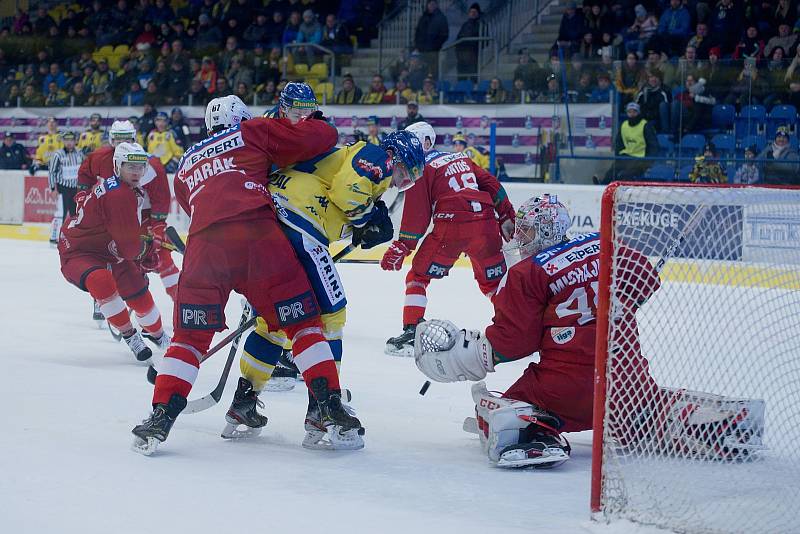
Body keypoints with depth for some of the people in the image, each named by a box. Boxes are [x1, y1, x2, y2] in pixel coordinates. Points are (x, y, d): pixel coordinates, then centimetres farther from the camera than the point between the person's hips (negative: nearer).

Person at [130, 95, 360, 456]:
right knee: (302, 322, 7)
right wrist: (318, 125, 35)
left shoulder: (186, 164, 35)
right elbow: (321, 137, 13)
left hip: (204, 242, 3)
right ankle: (331, 409, -1)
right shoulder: (253, 132, 21)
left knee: (190, 336, 12)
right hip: (258, 235, -3)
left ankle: (160, 417, 0)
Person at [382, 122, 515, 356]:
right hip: (485, 226, 6)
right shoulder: (462, 159, 23)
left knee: (418, 276, 7)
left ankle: (412, 331, -3)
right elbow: (492, 185, 18)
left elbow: (417, 214, -2)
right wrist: (507, 217, 24)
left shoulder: (423, 168, 5)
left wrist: (400, 248, 0)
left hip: (450, 227, -5)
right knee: (494, 282, 18)